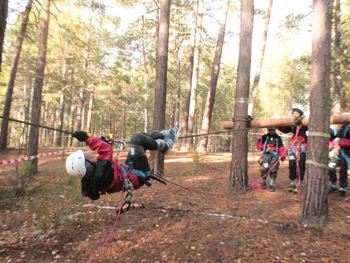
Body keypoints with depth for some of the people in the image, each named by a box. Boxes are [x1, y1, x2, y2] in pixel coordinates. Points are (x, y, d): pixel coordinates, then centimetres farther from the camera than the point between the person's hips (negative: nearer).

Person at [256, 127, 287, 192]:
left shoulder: (278, 138, 12)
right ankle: (263, 182, 13)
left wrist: (283, 156, -5)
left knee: (273, 170, -6)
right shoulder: (264, 137, 10)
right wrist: (264, 148, -7)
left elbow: (281, 148, 7)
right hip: (266, 155, -1)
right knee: (264, 169, -8)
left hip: (274, 156, 1)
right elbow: (259, 145, 10)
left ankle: (272, 185, 4)